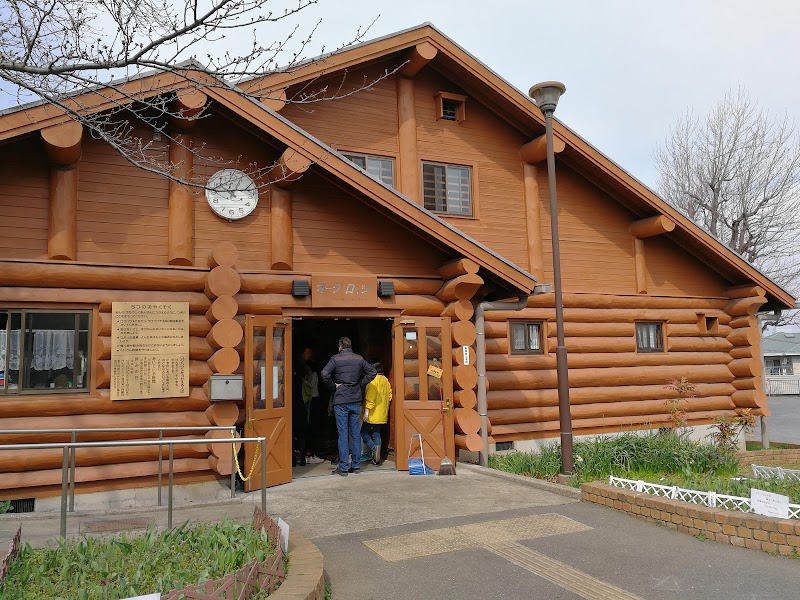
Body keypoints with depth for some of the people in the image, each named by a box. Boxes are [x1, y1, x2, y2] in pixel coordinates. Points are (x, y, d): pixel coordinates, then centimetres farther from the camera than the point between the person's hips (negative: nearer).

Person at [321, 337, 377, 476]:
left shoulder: (335, 359, -5)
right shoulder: (359, 359, 6)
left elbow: (325, 374, -18)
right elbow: (372, 372, 7)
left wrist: (333, 386, -6)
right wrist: (360, 384, 8)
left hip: (340, 401, -3)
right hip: (356, 400, 3)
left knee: (343, 434, 0)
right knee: (356, 433, 9)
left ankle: (343, 467, 2)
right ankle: (356, 465, 13)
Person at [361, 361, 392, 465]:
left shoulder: (373, 380, -12)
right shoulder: (386, 381, 11)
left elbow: (370, 397, -19)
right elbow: (389, 396, 15)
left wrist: (366, 411, -18)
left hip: (372, 414, -7)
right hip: (382, 415, 7)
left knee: (364, 432, 6)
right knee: (377, 434, 11)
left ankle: (373, 447, -18)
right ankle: (376, 458, 4)